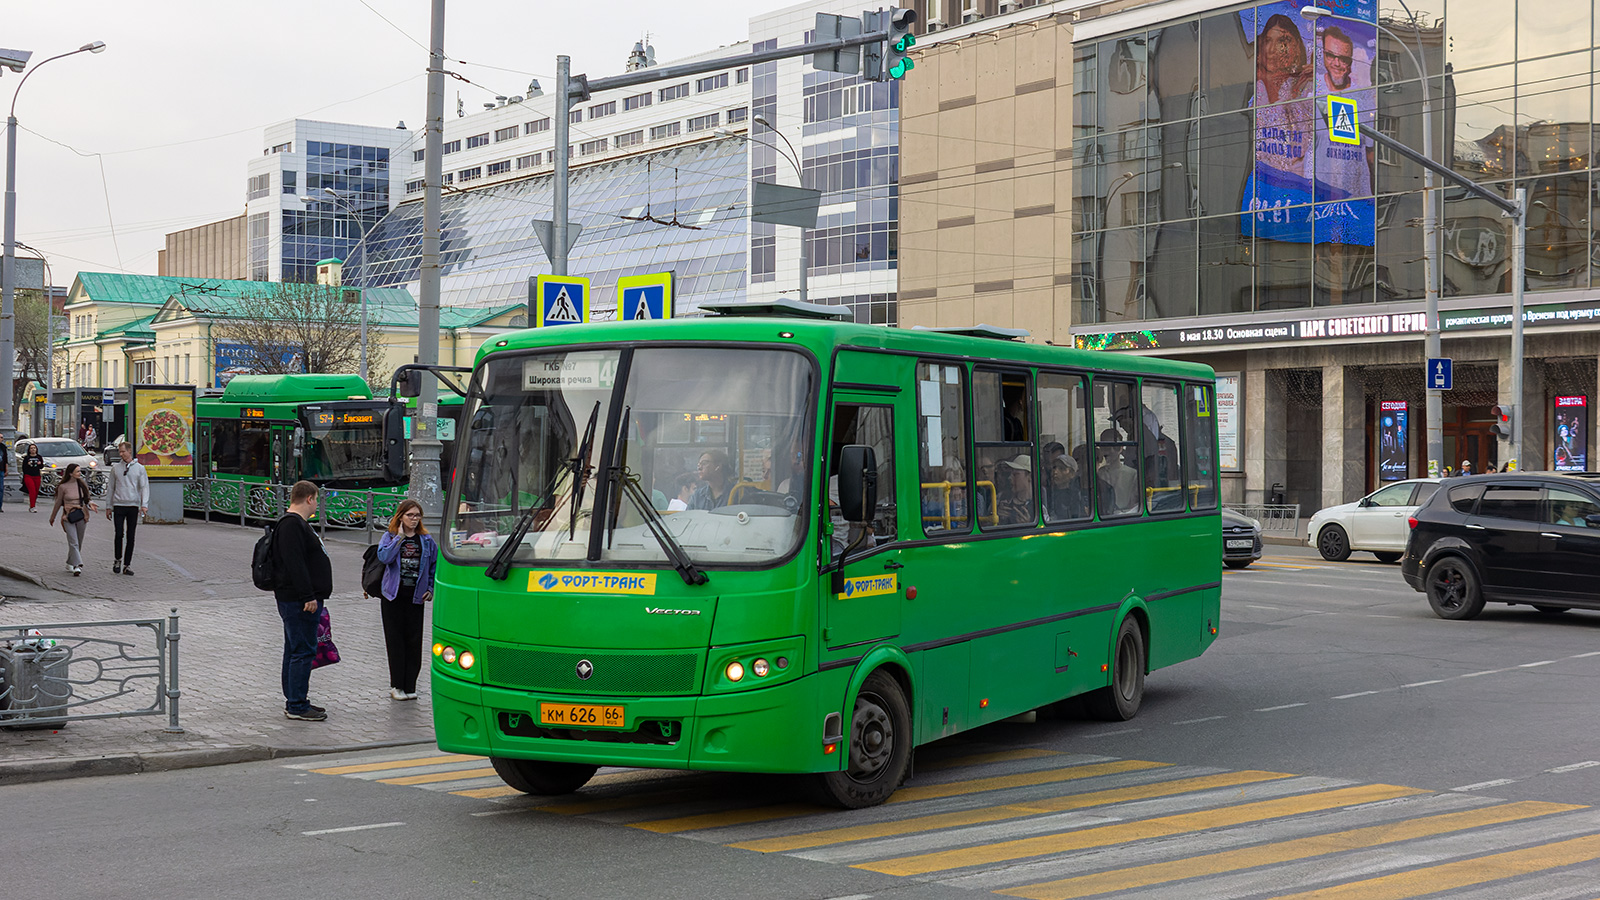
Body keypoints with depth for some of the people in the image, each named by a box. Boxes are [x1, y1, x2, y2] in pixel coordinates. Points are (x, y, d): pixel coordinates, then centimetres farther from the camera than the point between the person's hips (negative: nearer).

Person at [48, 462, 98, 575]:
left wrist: (90, 503, -8)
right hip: (68, 517, -4)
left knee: (79, 543, 11)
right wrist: (52, 517, 17)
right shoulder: (63, 487, -3)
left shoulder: (82, 484, 7)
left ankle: (70, 564, 29)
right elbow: (58, 503, 7)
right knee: (73, 542, -15)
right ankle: (77, 565, -21)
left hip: (82, 516, 4)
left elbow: (87, 498, 16)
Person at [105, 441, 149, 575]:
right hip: (118, 505, 0)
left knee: (131, 537, 0)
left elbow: (144, 487, 2)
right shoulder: (115, 468, 10)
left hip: (133, 505, 0)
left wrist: (144, 505, -11)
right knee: (119, 534, -7)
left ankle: (127, 565, 5)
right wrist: (108, 507, 10)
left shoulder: (139, 468, 6)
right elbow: (111, 488, 14)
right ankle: (117, 560, 13)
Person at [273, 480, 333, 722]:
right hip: (298, 601, -11)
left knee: (295, 650, 15)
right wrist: (308, 596, -25)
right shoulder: (292, 525, -16)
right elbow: (295, 564, -24)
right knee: (303, 650, -9)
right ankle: (297, 706, -6)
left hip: (302, 600, 11)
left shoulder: (296, 523, 19)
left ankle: (295, 701, 23)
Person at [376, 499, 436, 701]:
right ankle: (396, 685, 7)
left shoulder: (426, 540, 7)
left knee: (414, 641, 1)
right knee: (395, 640, 0)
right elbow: (384, 557, -19)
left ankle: (409, 686, 8)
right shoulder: (390, 537, 0)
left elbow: (434, 565, 16)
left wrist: (430, 589, 6)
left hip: (416, 596, 2)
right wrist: (400, 537, -16)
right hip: (394, 595, -2)